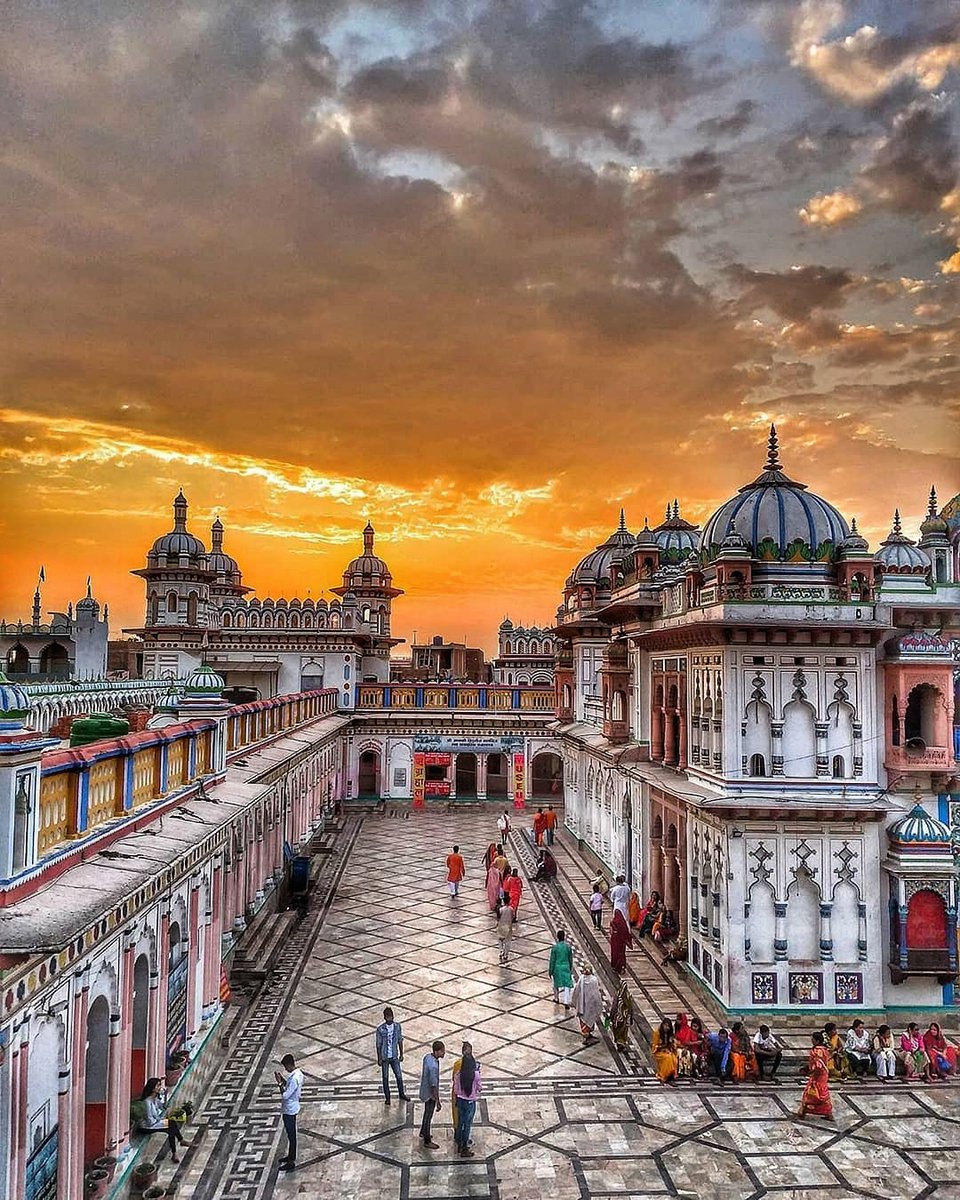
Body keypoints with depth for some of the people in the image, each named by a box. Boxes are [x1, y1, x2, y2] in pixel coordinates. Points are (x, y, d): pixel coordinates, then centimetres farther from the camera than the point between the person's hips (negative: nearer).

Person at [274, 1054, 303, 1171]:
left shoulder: (294, 1078, -31)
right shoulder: (298, 1073, 0)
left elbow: (285, 1095, -28)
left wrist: (280, 1083, -22)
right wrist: (283, 1080, 2)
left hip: (289, 1111, -10)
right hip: (291, 1109, 10)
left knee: (291, 1135, 3)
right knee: (290, 1134, 23)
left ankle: (291, 1162, 15)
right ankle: (291, 1156, 37)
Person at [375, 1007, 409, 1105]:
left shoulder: (398, 1026, -7)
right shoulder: (380, 1029, -18)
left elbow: (400, 1040, 4)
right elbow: (378, 1044, -10)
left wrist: (401, 1054, 6)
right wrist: (379, 1059, -7)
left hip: (394, 1057, 3)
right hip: (384, 1057, -3)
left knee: (399, 1076, 11)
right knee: (385, 1078, 10)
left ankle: (401, 1094, 33)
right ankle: (387, 1097, 27)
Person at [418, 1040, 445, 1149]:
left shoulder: (427, 1057, -7)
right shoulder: (433, 1066, -35)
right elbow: (434, 1085, -29)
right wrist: (438, 1102, -20)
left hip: (425, 1091, 8)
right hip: (430, 1095, -8)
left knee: (427, 1113, 27)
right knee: (428, 1117, 9)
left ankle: (423, 1133, 47)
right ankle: (427, 1142, 25)